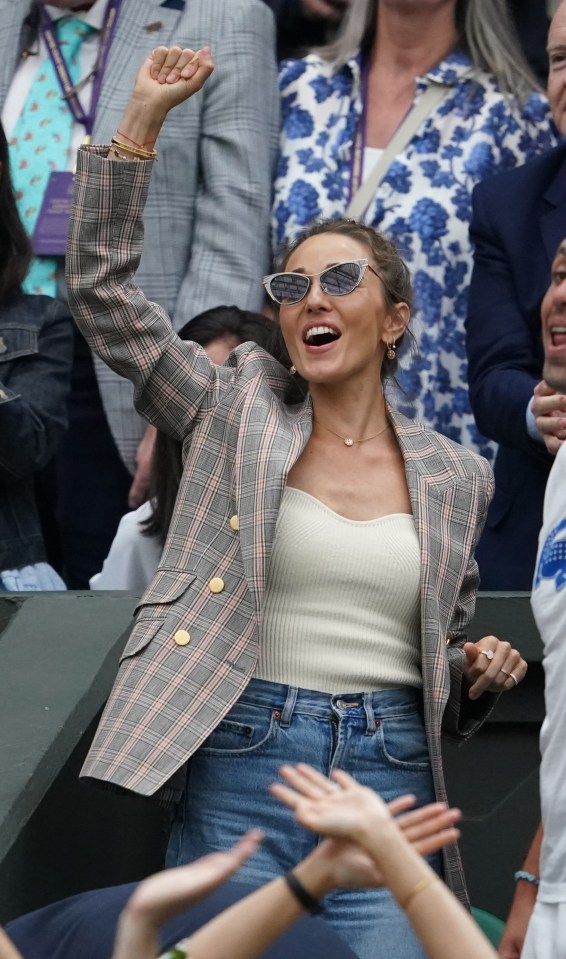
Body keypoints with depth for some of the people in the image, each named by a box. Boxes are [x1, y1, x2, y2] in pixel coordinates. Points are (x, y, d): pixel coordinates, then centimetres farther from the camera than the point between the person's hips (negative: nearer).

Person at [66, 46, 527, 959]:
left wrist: (479, 675, -1)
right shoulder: (238, 409, 7)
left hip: (392, 781, 1)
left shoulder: (455, 476, 11)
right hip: (238, 764, -1)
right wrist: (141, 118, -5)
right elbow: (102, 290, 0)